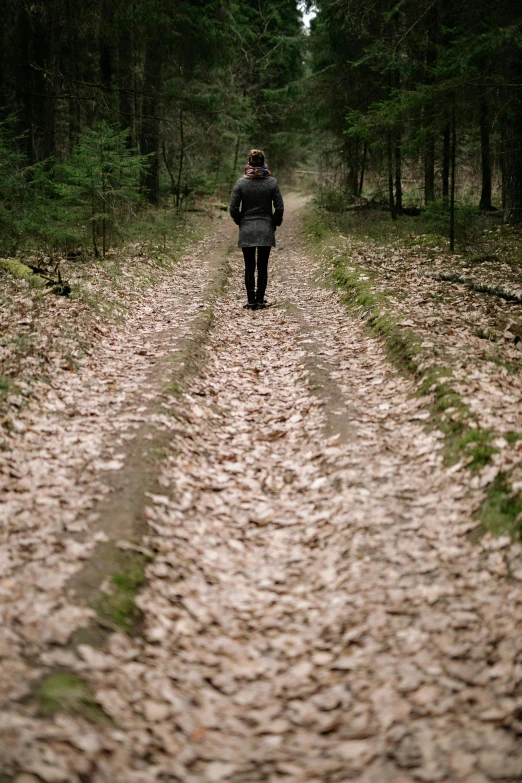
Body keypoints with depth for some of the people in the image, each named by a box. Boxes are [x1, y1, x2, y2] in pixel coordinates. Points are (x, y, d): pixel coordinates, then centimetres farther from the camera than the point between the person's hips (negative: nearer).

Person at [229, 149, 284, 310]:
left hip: (246, 231, 0)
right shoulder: (272, 182, -4)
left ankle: (251, 301, 4)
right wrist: (274, 224, 11)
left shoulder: (241, 182, -6)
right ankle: (260, 300, 7)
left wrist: (240, 222, 12)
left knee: (249, 267, 5)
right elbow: (279, 207, -4)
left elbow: (233, 208, -5)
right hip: (266, 230, 0)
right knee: (263, 266, 6)